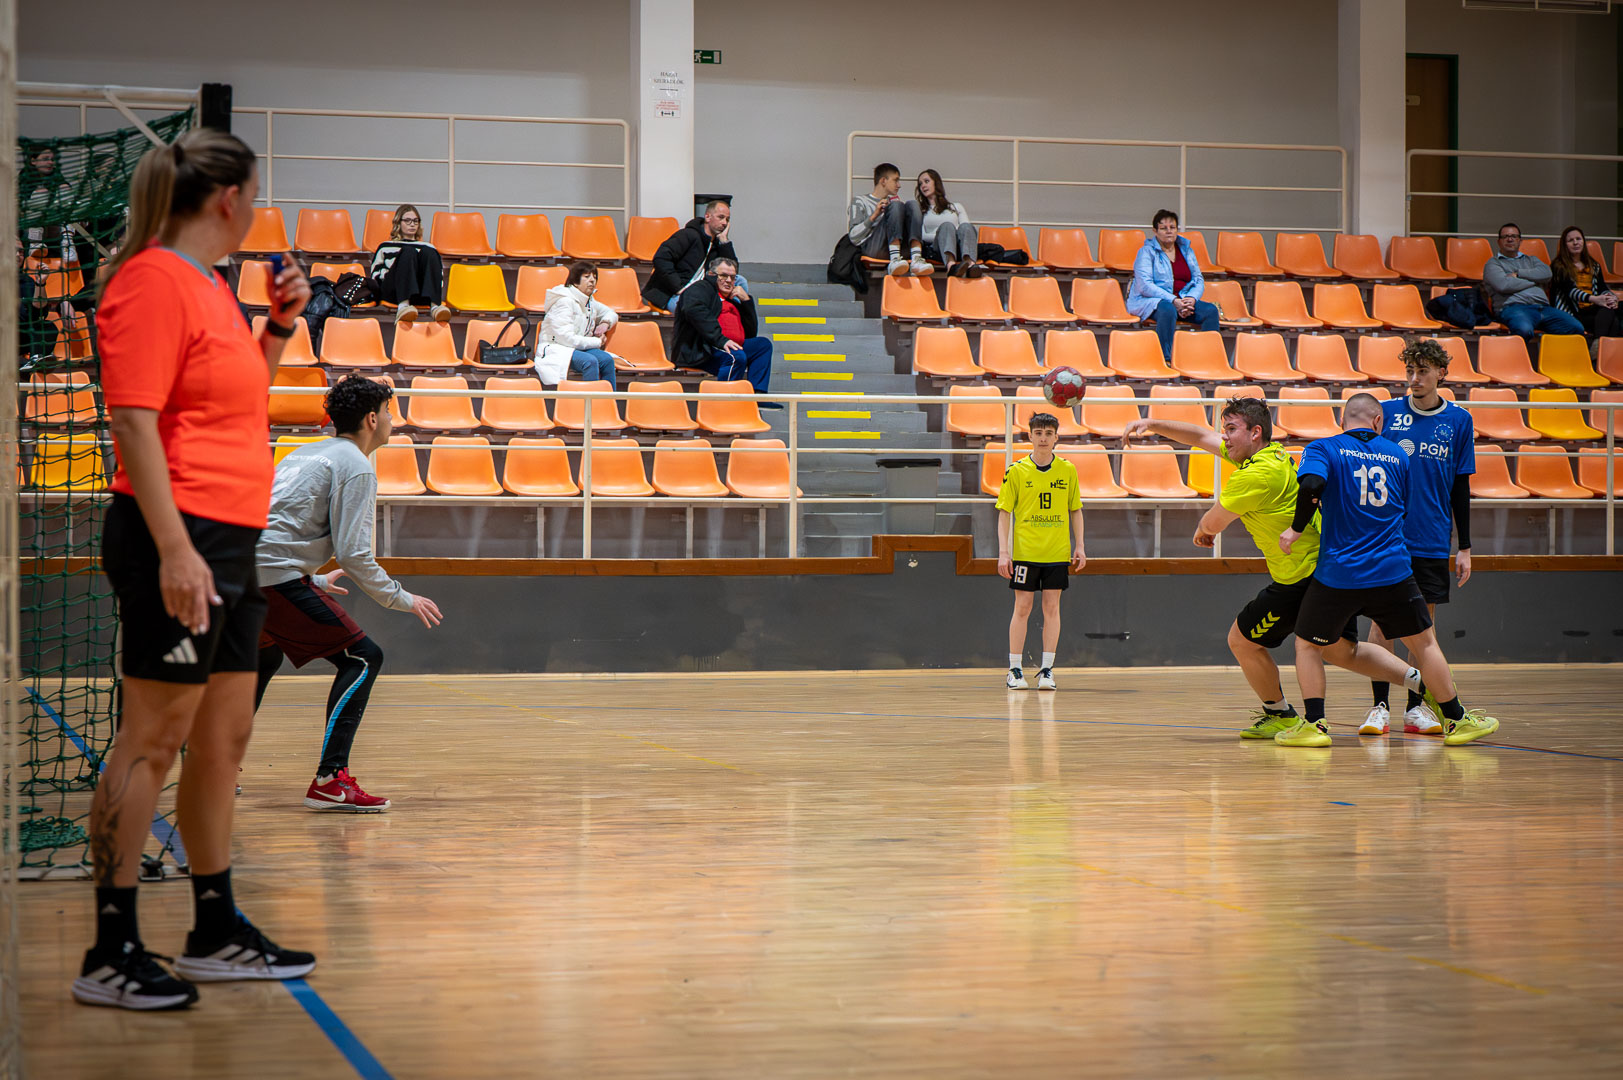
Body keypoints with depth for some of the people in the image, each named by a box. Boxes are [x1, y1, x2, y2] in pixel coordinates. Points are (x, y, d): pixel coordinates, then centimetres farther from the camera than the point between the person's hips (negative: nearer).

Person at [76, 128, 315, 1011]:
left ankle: (216, 935, 23)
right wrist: (174, 548, -23)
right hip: (181, 541, -10)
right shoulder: (152, 280, -12)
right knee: (151, 743, -7)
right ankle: (111, 954, -1)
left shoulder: (212, 287, 17)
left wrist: (280, 323, 16)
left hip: (230, 544, 10)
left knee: (223, 739, 14)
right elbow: (134, 420, -18)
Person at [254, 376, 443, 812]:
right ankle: (330, 780, -15)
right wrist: (403, 599, 1)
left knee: (265, 659, 33)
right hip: (277, 576, -9)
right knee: (363, 658, -5)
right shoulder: (357, 467, -4)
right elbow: (354, 555, -10)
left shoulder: (307, 453, 24)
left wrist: (314, 581, 41)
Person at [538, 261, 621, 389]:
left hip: (580, 348, 8)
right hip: (555, 350, -8)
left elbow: (610, 313, 30)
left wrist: (605, 323, 4)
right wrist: (597, 342, -14)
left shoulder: (589, 302, 13)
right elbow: (566, 338, -22)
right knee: (590, 361, -33)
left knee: (607, 360, -20)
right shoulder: (565, 302, -14)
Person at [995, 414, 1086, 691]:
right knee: (1022, 608, 0)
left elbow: (1075, 511, 12)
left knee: (1052, 608, 2)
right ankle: (1015, 670, 6)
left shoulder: (1067, 470, 4)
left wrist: (1079, 547, 5)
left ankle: (1046, 670, 7)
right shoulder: (1016, 471, -1)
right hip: (1024, 551, -2)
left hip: (1057, 553, 2)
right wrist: (1003, 552, -7)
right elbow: (1004, 513, 0)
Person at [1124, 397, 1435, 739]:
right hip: (1326, 565, 9)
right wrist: (1153, 425, 10)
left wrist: (1202, 528, 14)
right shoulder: (1271, 453, 7)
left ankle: (1281, 717, 19)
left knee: (1241, 639, 7)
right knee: (1345, 652, 19)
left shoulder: (1257, 475, -21)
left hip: (1301, 578, -9)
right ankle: (1421, 681, 13)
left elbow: (1214, 523, -10)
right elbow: (1201, 436, 17)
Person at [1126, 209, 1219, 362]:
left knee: (1211, 310, -21)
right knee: (1168, 310, -40)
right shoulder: (1147, 252, -1)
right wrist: (1173, 301, -23)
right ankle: (1165, 359, -40)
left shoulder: (1187, 250, 16)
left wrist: (1192, 299, -11)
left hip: (1183, 299, 5)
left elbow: (1199, 281, 14)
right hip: (1150, 300, -5)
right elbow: (1145, 286, -13)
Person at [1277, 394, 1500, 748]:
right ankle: (1455, 719, 22)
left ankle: (1313, 724, 6)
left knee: (1308, 646, 16)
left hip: (1337, 575, -2)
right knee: (1424, 642, 16)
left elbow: (1312, 485, -21)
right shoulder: (1397, 454, 11)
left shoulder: (1323, 449, -1)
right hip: (1393, 572, 2)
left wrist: (1297, 528, -10)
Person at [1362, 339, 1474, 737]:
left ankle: (1416, 708, 12)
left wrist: (1464, 547, 7)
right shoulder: (1386, 413, 1)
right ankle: (1380, 707, 1)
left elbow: (1461, 488, 9)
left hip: (1432, 543, 1)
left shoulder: (1459, 420, 5)